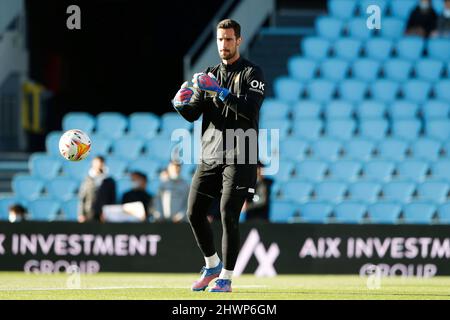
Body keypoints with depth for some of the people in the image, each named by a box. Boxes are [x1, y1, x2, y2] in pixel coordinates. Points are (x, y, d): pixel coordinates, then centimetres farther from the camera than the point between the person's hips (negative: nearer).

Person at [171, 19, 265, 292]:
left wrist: (220, 91, -25)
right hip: (210, 156, 6)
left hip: (239, 158, -6)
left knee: (228, 216, -11)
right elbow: (193, 114, 9)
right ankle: (213, 265, 24)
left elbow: (250, 110, -18)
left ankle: (226, 278, -3)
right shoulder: (210, 75, 17)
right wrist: (182, 103, -13)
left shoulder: (252, 74, -2)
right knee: (195, 213, 4)